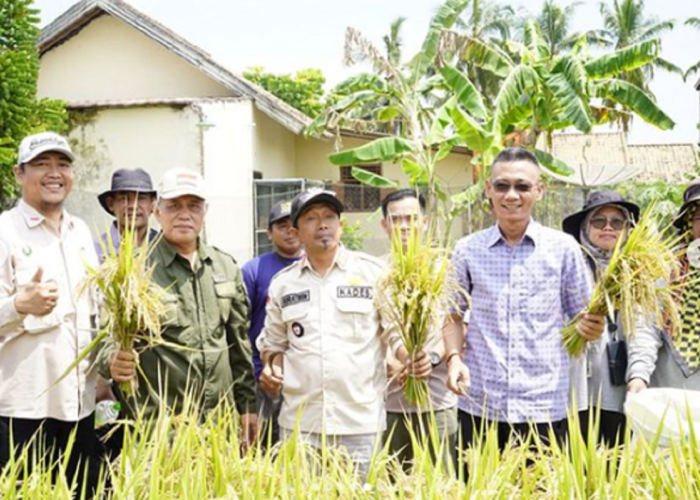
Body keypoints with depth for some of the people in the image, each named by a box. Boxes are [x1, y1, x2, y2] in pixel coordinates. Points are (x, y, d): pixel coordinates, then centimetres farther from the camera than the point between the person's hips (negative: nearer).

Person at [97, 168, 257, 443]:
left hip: (220, 420, 5)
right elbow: (108, 331, -9)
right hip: (157, 424, -4)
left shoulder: (226, 267, 10)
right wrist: (111, 360, -31)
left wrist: (247, 405, 14)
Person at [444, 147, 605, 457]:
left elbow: (581, 317, 9)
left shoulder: (563, 248, 2)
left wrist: (591, 327, -13)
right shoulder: (467, 250, 5)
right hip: (479, 406, 1)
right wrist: (454, 356, -4)